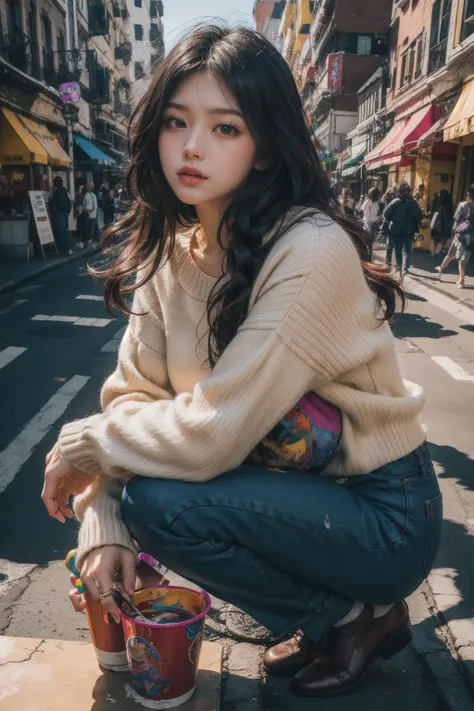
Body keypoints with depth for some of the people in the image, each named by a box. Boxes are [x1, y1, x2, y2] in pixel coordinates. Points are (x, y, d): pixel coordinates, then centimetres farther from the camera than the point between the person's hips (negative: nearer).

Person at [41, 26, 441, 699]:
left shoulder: (311, 250, -26)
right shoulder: (170, 249, -2)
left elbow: (209, 437, -29)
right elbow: (133, 392, -3)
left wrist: (80, 444, -14)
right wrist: (102, 525, -14)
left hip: (386, 517, -7)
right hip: (302, 484, 7)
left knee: (160, 501, -23)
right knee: (125, 496, -3)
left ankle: (359, 616, 3)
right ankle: (324, 609, 13)